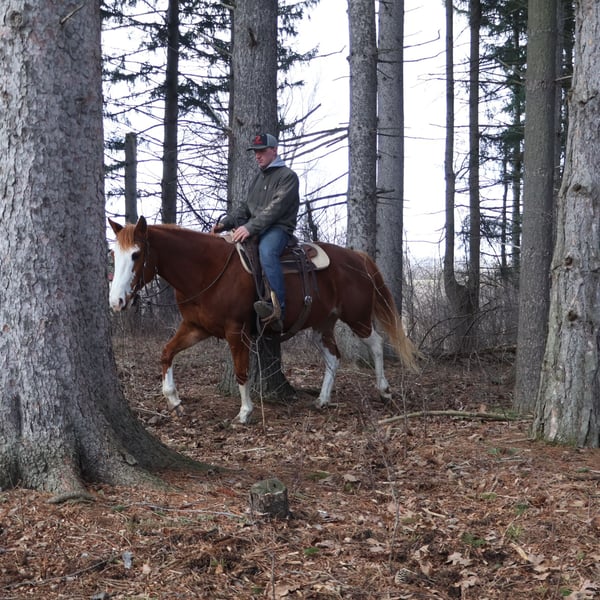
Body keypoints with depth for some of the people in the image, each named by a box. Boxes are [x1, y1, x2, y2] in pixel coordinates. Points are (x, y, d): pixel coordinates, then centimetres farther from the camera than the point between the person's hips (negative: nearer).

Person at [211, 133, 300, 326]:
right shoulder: (258, 178, 24)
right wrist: (224, 223, 4)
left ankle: (278, 308, -47)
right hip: (254, 229, 9)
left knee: (266, 251, -39)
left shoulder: (287, 176, -3)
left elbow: (276, 208, -16)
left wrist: (250, 227, -26)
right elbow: (245, 207, 23)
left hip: (278, 228, -9)